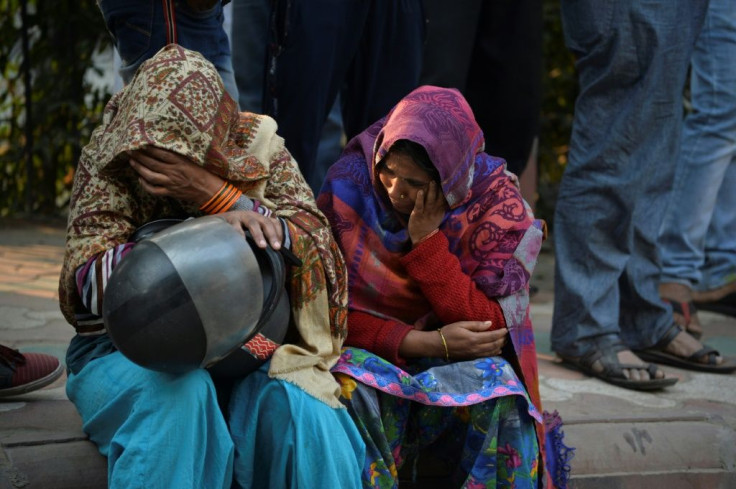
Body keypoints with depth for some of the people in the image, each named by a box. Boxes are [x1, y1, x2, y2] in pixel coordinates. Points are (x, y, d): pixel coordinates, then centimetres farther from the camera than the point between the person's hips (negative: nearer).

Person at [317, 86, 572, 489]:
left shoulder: (493, 198, -11)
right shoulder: (347, 185, -11)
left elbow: (489, 327, -15)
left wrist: (426, 239, -23)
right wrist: (426, 342, -22)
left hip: (458, 364, 0)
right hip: (371, 354, 0)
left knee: (498, 385, -32)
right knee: (350, 386, -33)